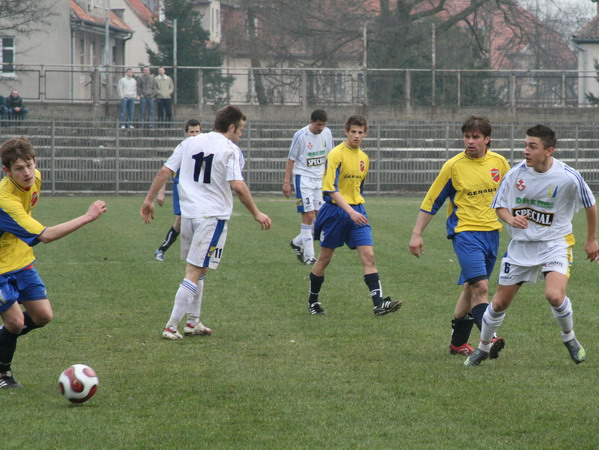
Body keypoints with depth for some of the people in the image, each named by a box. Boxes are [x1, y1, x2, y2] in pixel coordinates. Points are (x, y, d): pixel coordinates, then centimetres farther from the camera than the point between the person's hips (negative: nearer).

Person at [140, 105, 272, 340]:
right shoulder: (230, 149, -7)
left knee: (196, 270, 21)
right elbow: (237, 186, -17)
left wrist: (149, 199, 13)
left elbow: (165, 171, 6)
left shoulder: (190, 143, 10)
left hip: (188, 212, 6)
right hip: (213, 215, -6)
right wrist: (256, 213, -9)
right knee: (194, 273, -4)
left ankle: (193, 322, 26)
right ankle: (172, 326, -8)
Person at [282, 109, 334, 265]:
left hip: (320, 178, 6)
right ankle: (308, 256, -7)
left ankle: (297, 242, 22)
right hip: (303, 178, -6)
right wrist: (286, 182, -11)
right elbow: (291, 159, -8)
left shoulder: (327, 133, 3)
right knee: (308, 216, -11)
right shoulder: (300, 136, -13)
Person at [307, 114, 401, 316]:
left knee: (368, 255, -9)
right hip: (335, 209, -5)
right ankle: (313, 301, 23)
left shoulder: (363, 158, 10)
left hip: (357, 210, 5)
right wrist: (350, 212, -27)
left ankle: (379, 303, -16)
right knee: (324, 258, 6)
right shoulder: (336, 154, -12)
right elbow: (331, 188, -19)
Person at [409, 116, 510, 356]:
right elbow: (431, 201, 0)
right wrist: (416, 235, 0)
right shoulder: (453, 166, -7)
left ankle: (458, 342, 25)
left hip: (491, 232, 5)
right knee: (480, 287, -19)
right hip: (465, 231, -5)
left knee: (471, 288, 14)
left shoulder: (499, 162, 3)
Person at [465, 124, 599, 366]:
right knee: (500, 302, 6)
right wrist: (510, 218, -19)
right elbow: (499, 206, 4)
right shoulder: (516, 174, -9)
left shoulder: (568, 177, -15)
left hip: (555, 242, -3)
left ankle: (569, 337, 4)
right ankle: (483, 347, 30)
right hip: (521, 244, 3)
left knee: (554, 295, -26)